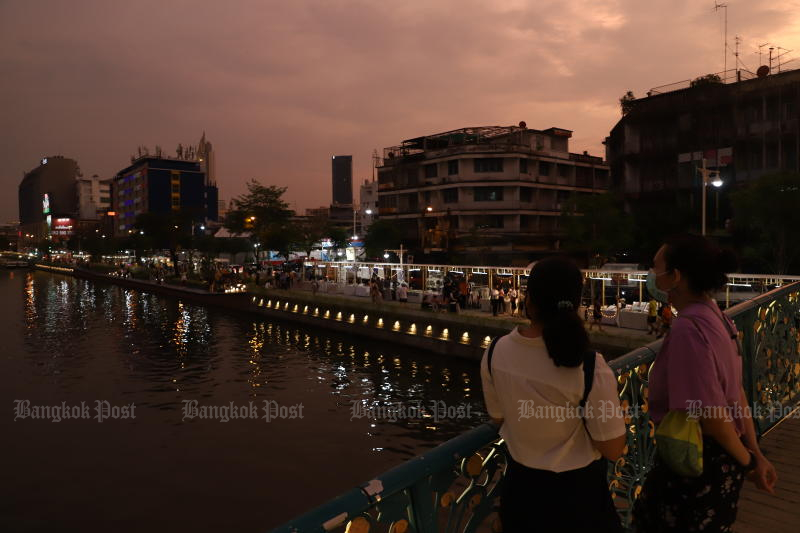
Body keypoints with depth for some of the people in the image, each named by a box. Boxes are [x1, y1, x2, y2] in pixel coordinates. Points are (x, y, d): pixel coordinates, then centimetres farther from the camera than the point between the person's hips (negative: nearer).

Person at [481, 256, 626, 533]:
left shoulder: (496, 352, -15)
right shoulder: (589, 367, -27)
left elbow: (498, 418, 0)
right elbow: (613, 449, -16)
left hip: (520, 485, 3)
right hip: (577, 491, -2)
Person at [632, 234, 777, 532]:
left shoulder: (689, 329, -27)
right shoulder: (714, 316, 3)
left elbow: (709, 412, -24)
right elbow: (735, 392, 7)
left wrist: (746, 462, -8)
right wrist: (754, 454, 11)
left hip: (696, 461, -9)